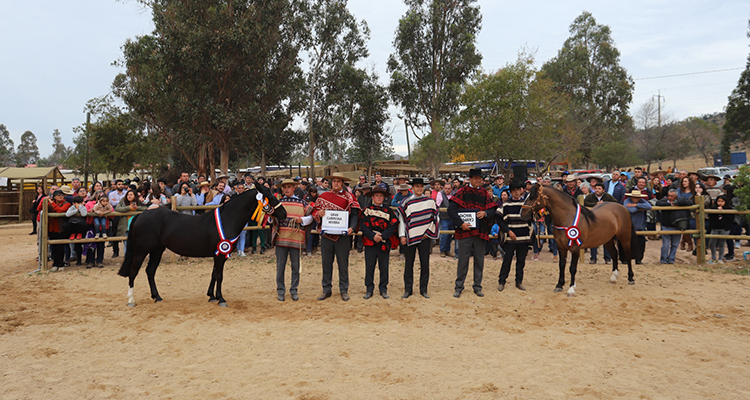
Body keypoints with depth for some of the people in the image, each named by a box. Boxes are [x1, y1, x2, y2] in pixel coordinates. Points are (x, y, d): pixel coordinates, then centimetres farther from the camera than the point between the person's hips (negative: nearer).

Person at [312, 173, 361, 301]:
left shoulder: (349, 197, 1)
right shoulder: (323, 196, 9)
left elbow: (354, 215, -3)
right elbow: (314, 211, 13)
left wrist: (351, 227, -20)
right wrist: (318, 214, -11)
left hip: (342, 235, -2)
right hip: (326, 234, 2)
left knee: (343, 264, 5)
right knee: (326, 263, 8)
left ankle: (344, 290, 16)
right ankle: (326, 290, 19)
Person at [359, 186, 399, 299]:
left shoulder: (389, 211, 6)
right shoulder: (366, 210, 4)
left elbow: (393, 226, -3)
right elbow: (363, 225, -5)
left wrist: (382, 236, -16)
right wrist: (373, 236, -17)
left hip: (384, 243, 1)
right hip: (370, 243, -1)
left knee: (384, 268, 6)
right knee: (369, 267, 3)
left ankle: (383, 289, 17)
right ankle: (369, 289, 13)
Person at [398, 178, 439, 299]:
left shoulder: (430, 201, 5)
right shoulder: (406, 202, 3)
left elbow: (434, 218, 7)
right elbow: (401, 219, 3)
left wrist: (429, 232, -1)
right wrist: (402, 235, -4)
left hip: (425, 237, 1)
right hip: (410, 238, 0)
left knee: (425, 264, 3)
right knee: (409, 264, 4)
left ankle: (423, 290, 14)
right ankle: (408, 290, 13)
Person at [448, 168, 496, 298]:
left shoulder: (484, 193, 10)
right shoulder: (462, 192, 0)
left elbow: (492, 211, 7)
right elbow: (451, 209, -9)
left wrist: (485, 213, -15)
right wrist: (460, 223, -18)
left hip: (481, 232, 3)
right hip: (465, 231, -3)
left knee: (479, 260, 8)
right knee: (463, 260, 0)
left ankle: (477, 286, 20)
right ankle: (459, 287, 12)